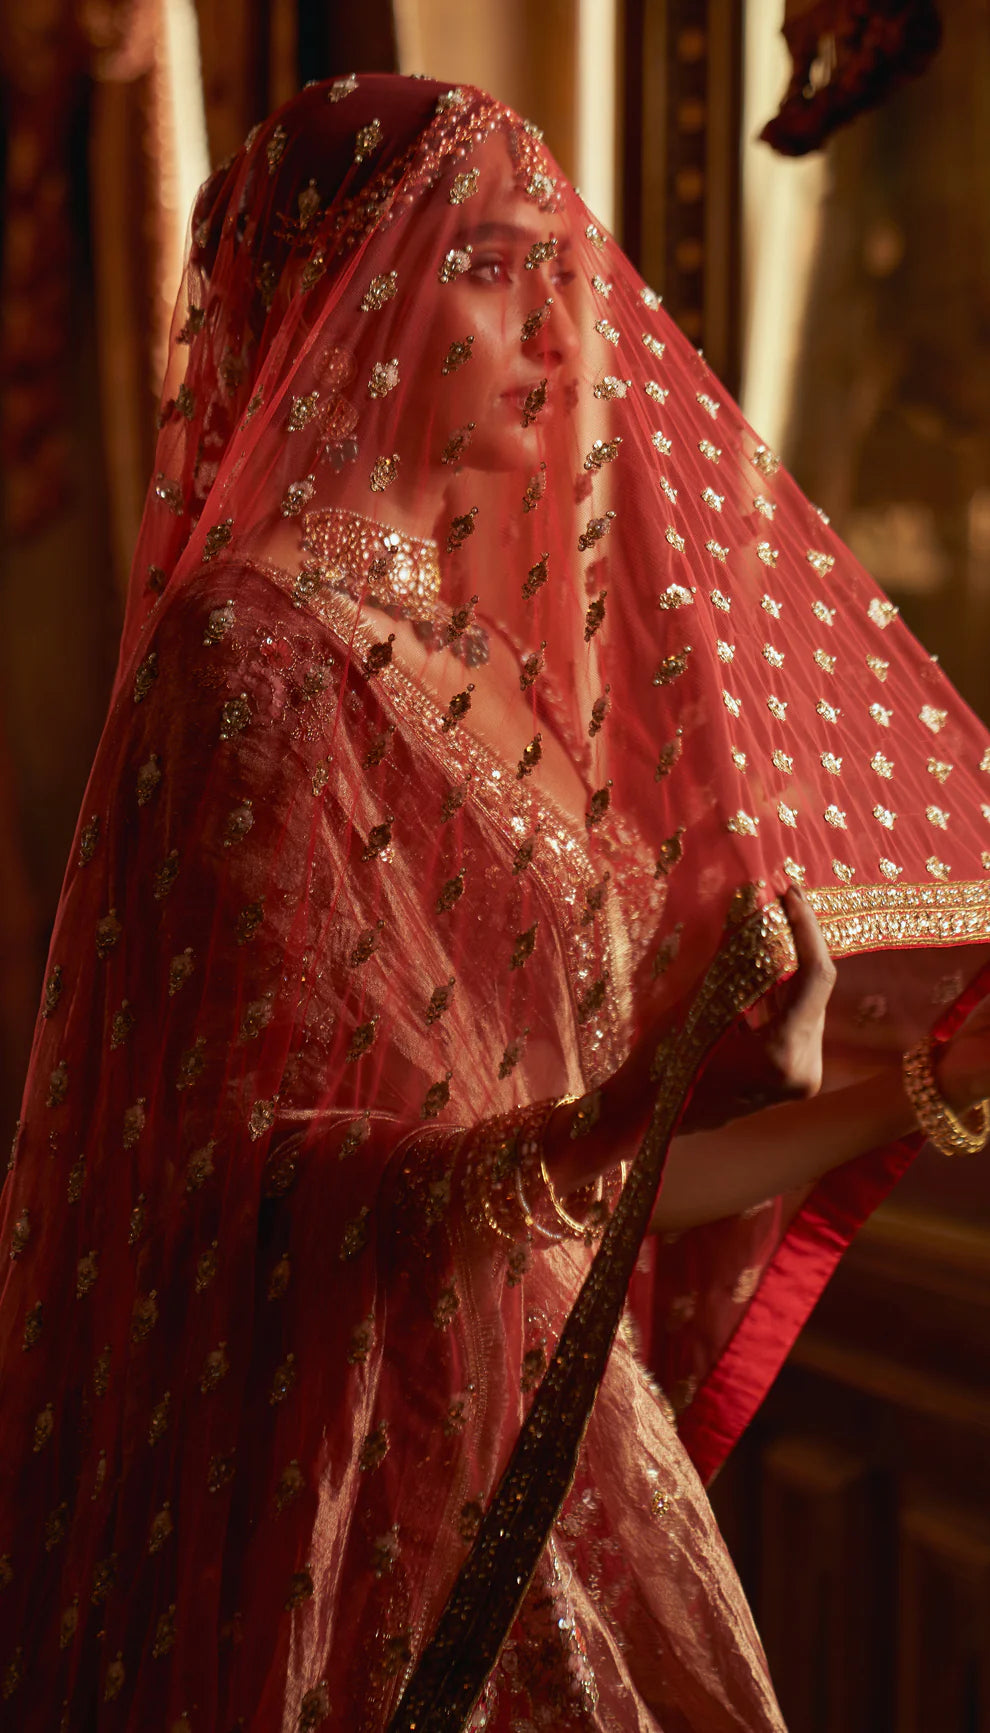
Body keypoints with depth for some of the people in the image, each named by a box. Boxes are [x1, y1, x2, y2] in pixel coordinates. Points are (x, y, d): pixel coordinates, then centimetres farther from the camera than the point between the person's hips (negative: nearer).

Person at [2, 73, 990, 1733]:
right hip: (361, 1477, -7)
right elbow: (264, 1186, -20)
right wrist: (627, 1120, -34)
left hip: (537, 1435, 8)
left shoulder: (466, 645, 7)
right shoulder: (252, 664, -17)